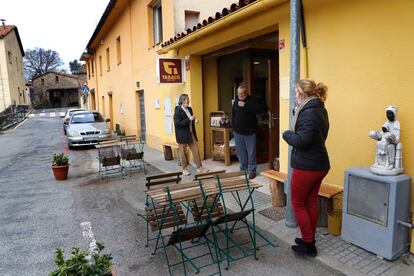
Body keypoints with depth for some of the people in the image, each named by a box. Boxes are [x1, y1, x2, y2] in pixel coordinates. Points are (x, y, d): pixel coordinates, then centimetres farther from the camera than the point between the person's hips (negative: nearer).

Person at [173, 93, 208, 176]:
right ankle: (184, 169, 19)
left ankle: (199, 167, 16)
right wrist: (189, 119, -22)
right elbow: (177, 123, -21)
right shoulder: (178, 111, -12)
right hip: (182, 135, -6)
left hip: (191, 133, 7)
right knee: (183, 152, 6)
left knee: (196, 150, 6)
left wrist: (193, 119, 3)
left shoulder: (189, 109, 10)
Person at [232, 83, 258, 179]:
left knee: (251, 152, 1)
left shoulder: (252, 100, -6)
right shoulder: (236, 100, 9)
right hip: (237, 131, 5)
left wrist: (245, 106, -26)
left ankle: (252, 170, 11)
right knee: (240, 152, 12)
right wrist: (234, 127, 16)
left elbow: (256, 111, -21)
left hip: (249, 132, -5)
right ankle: (243, 168, 25)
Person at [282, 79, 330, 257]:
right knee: (311, 202, 18)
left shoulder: (309, 113, -21)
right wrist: (298, 114, 6)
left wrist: (287, 134, -8)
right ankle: (310, 240, 30)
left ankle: (308, 244, 16)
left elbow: (300, 141, -26)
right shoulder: (319, 109, 11)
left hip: (306, 167, -9)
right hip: (319, 164, 10)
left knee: (298, 203, 6)